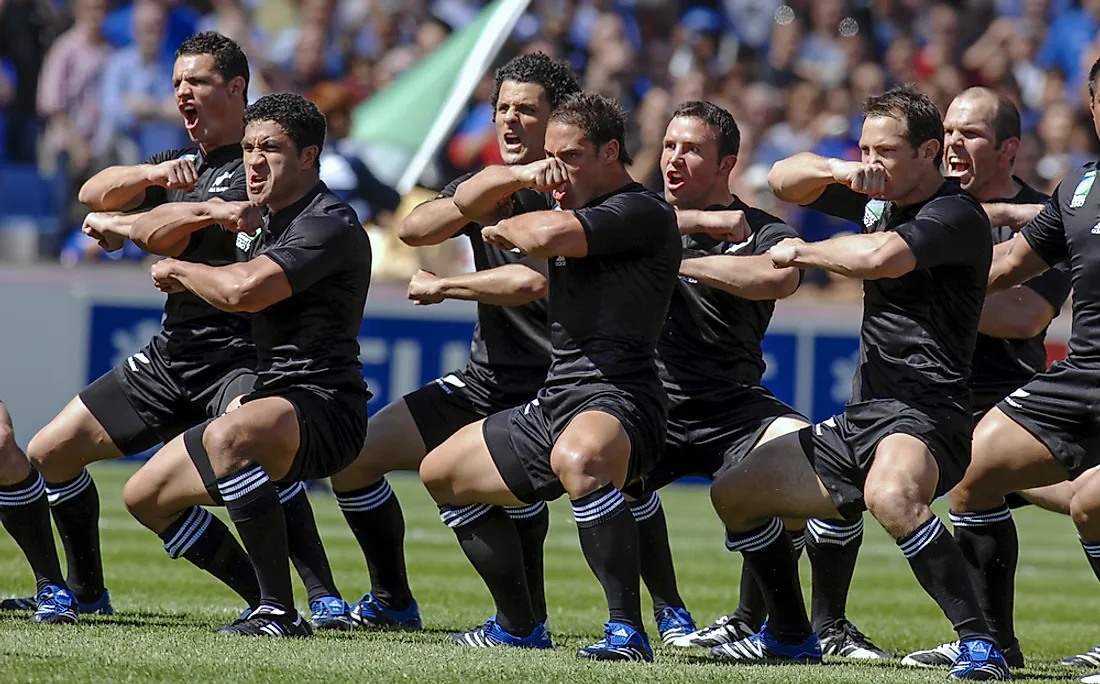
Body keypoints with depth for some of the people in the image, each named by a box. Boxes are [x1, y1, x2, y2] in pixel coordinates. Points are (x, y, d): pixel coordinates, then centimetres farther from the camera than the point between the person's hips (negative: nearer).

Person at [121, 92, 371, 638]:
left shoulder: (330, 225, -15)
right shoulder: (271, 220, 17)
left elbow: (244, 290, -27)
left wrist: (177, 270, -11)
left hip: (323, 406, -11)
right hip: (270, 400, 11)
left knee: (227, 437, -40)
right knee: (144, 495, 13)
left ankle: (280, 614, -36)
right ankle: (264, 594, 21)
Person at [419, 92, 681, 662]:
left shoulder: (643, 213, -10)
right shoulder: (574, 207, 19)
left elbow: (545, 236, -25)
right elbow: (466, 201, 23)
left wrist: (504, 228, -2)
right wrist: (520, 176, 3)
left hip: (617, 400, -11)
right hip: (553, 404, 11)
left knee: (576, 459, -44)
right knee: (442, 471, 24)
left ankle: (628, 632, -42)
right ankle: (521, 626, 29)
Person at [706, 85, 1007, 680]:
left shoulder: (956, 215, -11)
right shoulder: (876, 200, 15)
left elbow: (880, 256, -29)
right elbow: (784, 180, 20)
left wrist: (801, 252, -11)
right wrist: (837, 170, -2)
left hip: (923, 414, -10)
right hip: (860, 419, 10)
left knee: (890, 495, -41)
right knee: (733, 492, 16)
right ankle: (790, 636, 30)